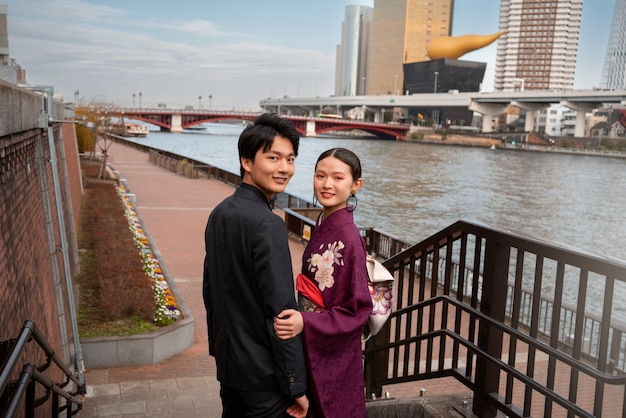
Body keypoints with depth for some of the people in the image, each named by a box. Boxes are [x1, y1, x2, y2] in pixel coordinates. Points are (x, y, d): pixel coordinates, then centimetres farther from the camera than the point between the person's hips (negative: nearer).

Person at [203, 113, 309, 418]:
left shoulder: (220, 213, 3)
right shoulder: (267, 224, -22)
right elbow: (281, 311, -23)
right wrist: (296, 384, -16)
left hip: (228, 360, 8)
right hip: (263, 371, -8)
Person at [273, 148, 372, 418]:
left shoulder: (348, 238, -23)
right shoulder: (323, 226, 1)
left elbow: (358, 310, -21)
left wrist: (305, 323, -30)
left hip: (334, 356, -7)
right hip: (312, 348, 7)